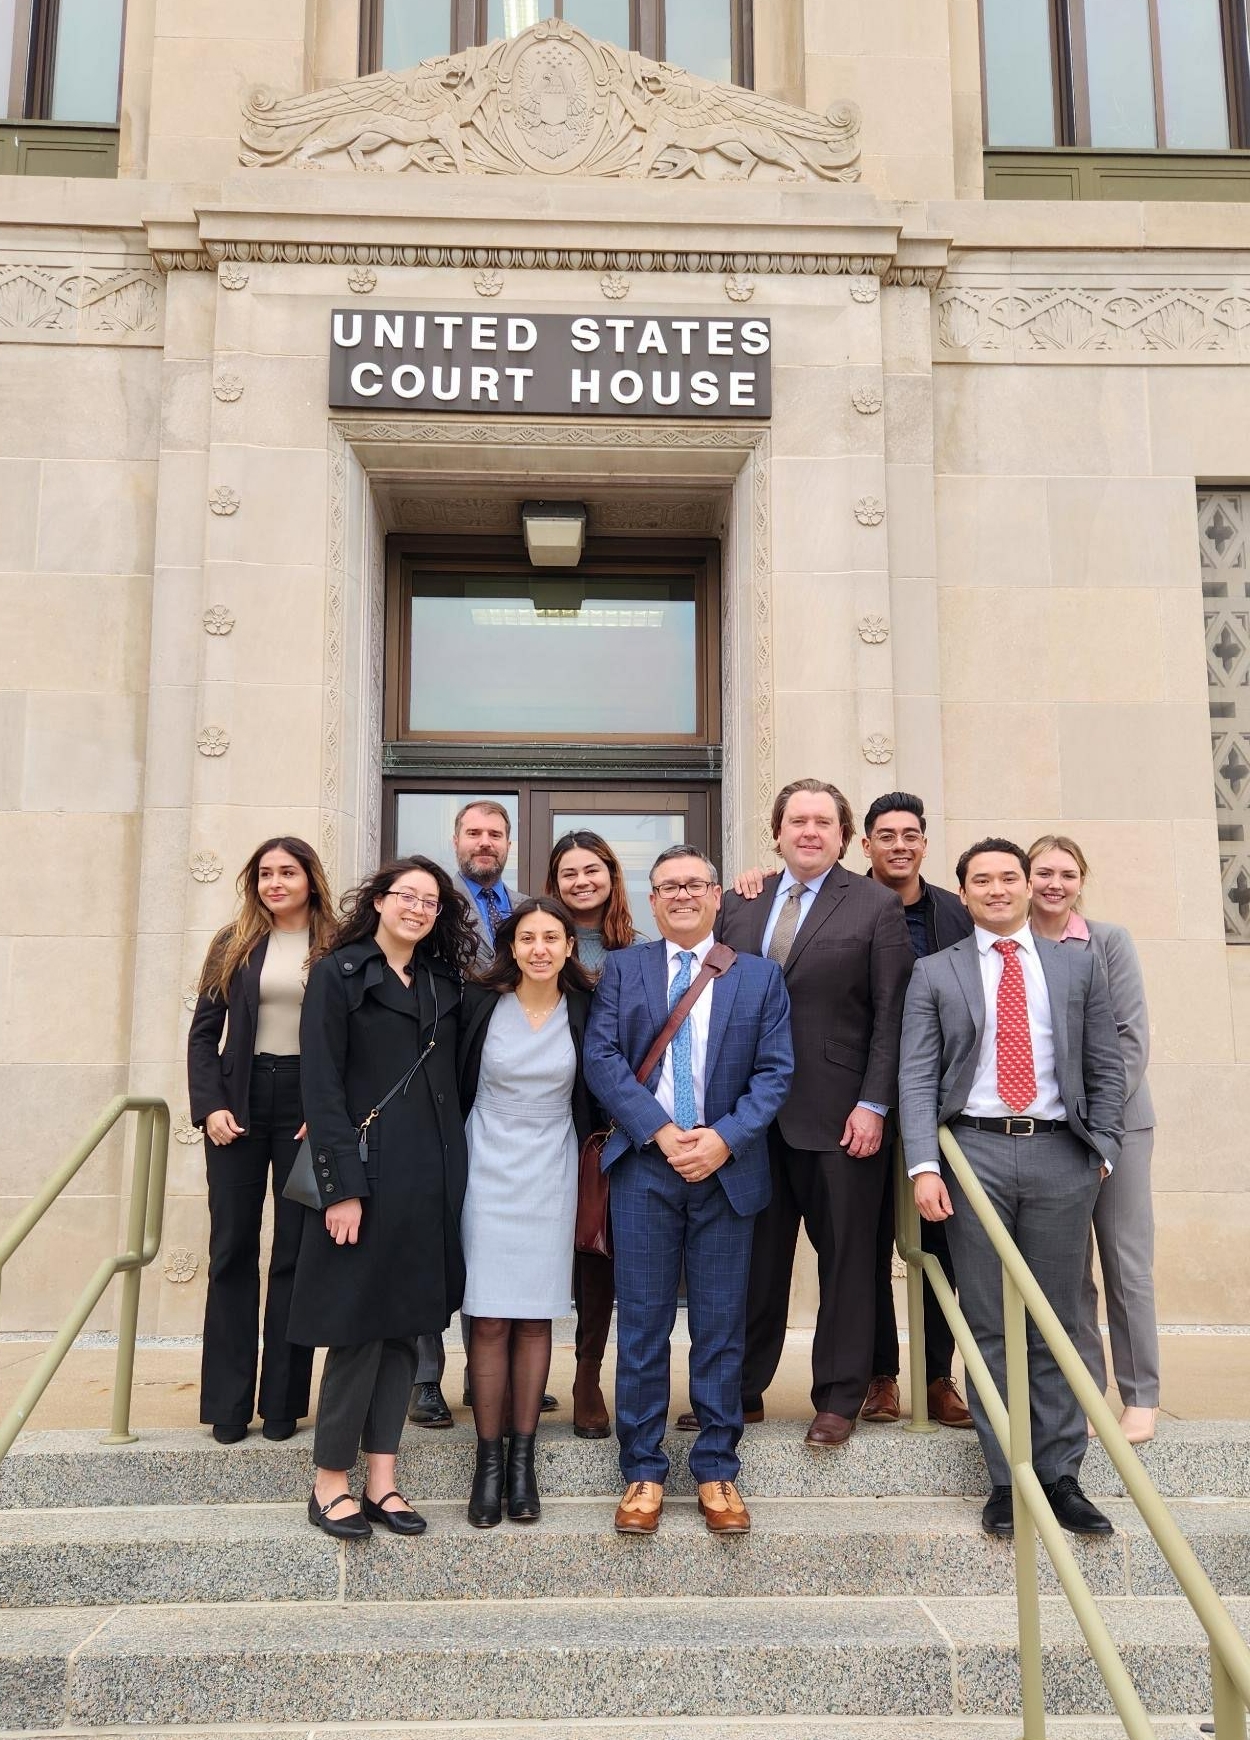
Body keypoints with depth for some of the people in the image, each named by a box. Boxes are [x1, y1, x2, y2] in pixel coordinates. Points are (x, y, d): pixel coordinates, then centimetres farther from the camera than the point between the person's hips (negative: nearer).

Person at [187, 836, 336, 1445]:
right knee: (232, 1250, 4)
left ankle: (282, 1401, 12)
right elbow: (204, 1032, 7)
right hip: (239, 1105, 2)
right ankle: (228, 1403, 12)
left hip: (308, 1107, -2)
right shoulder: (234, 945, 7)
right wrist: (210, 1106, -5)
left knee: (296, 1251, 3)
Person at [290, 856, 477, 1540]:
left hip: (432, 1176, 5)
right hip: (367, 1169, -5)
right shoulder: (338, 974, -3)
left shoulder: (443, 984, 14)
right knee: (360, 1327, -1)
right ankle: (331, 1482, 13)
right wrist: (342, 1187, -15)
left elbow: (451, 1080, 13)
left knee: (404, 1326, 8)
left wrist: (453, 1173, 4)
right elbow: (321, 1086, -9)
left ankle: (381, 1478, 17)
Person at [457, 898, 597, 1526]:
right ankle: (489, 1461, 9)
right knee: (489, 1320, -2)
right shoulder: (479, 1002, -5)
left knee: (535, 1320, 5)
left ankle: (522, 1459, 15)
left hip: (551, 1177, 1)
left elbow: (593, 1097, 8)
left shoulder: (583, 1009, -1)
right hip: (488, 1170, -1)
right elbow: (453, 1085, 3)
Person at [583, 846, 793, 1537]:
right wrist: (663, 1132, -14)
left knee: (720, 1326, 7)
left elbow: (774, 1071, 1)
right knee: (642, 1324, 5)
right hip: (643, 1167, 0)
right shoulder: (621, 969, 7)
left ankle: (717, 1470, 20)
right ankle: (642, 1471, 17)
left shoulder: (761, 976, 8)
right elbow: (601, 1058, -4)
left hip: (728, 1167, 1)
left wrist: (724, 1138, -13)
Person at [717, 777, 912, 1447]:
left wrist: (873, 1104, -11)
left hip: (839, 1115, -3)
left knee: (846, 1257, 7)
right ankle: (742, 1390, 24)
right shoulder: (739, 904, 10)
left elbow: (890, 1014, -5)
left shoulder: (877, 907, 0)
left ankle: (838, 1398, 20)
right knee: (755, 1256, 12)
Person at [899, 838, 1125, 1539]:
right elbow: (917, 1078, 0)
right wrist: (924, 1166, -10)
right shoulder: (935, 974, 7)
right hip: (974, 1150, -1)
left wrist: (1101, 1153, 1)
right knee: (989, 1327, 4)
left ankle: (1061, 1476, 17)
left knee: (1057, 1324, 7)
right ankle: (1006, 1479, 13)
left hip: (1060, 1153, 1)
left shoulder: (1079, 966, 11)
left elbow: (1107, 1069, 11)